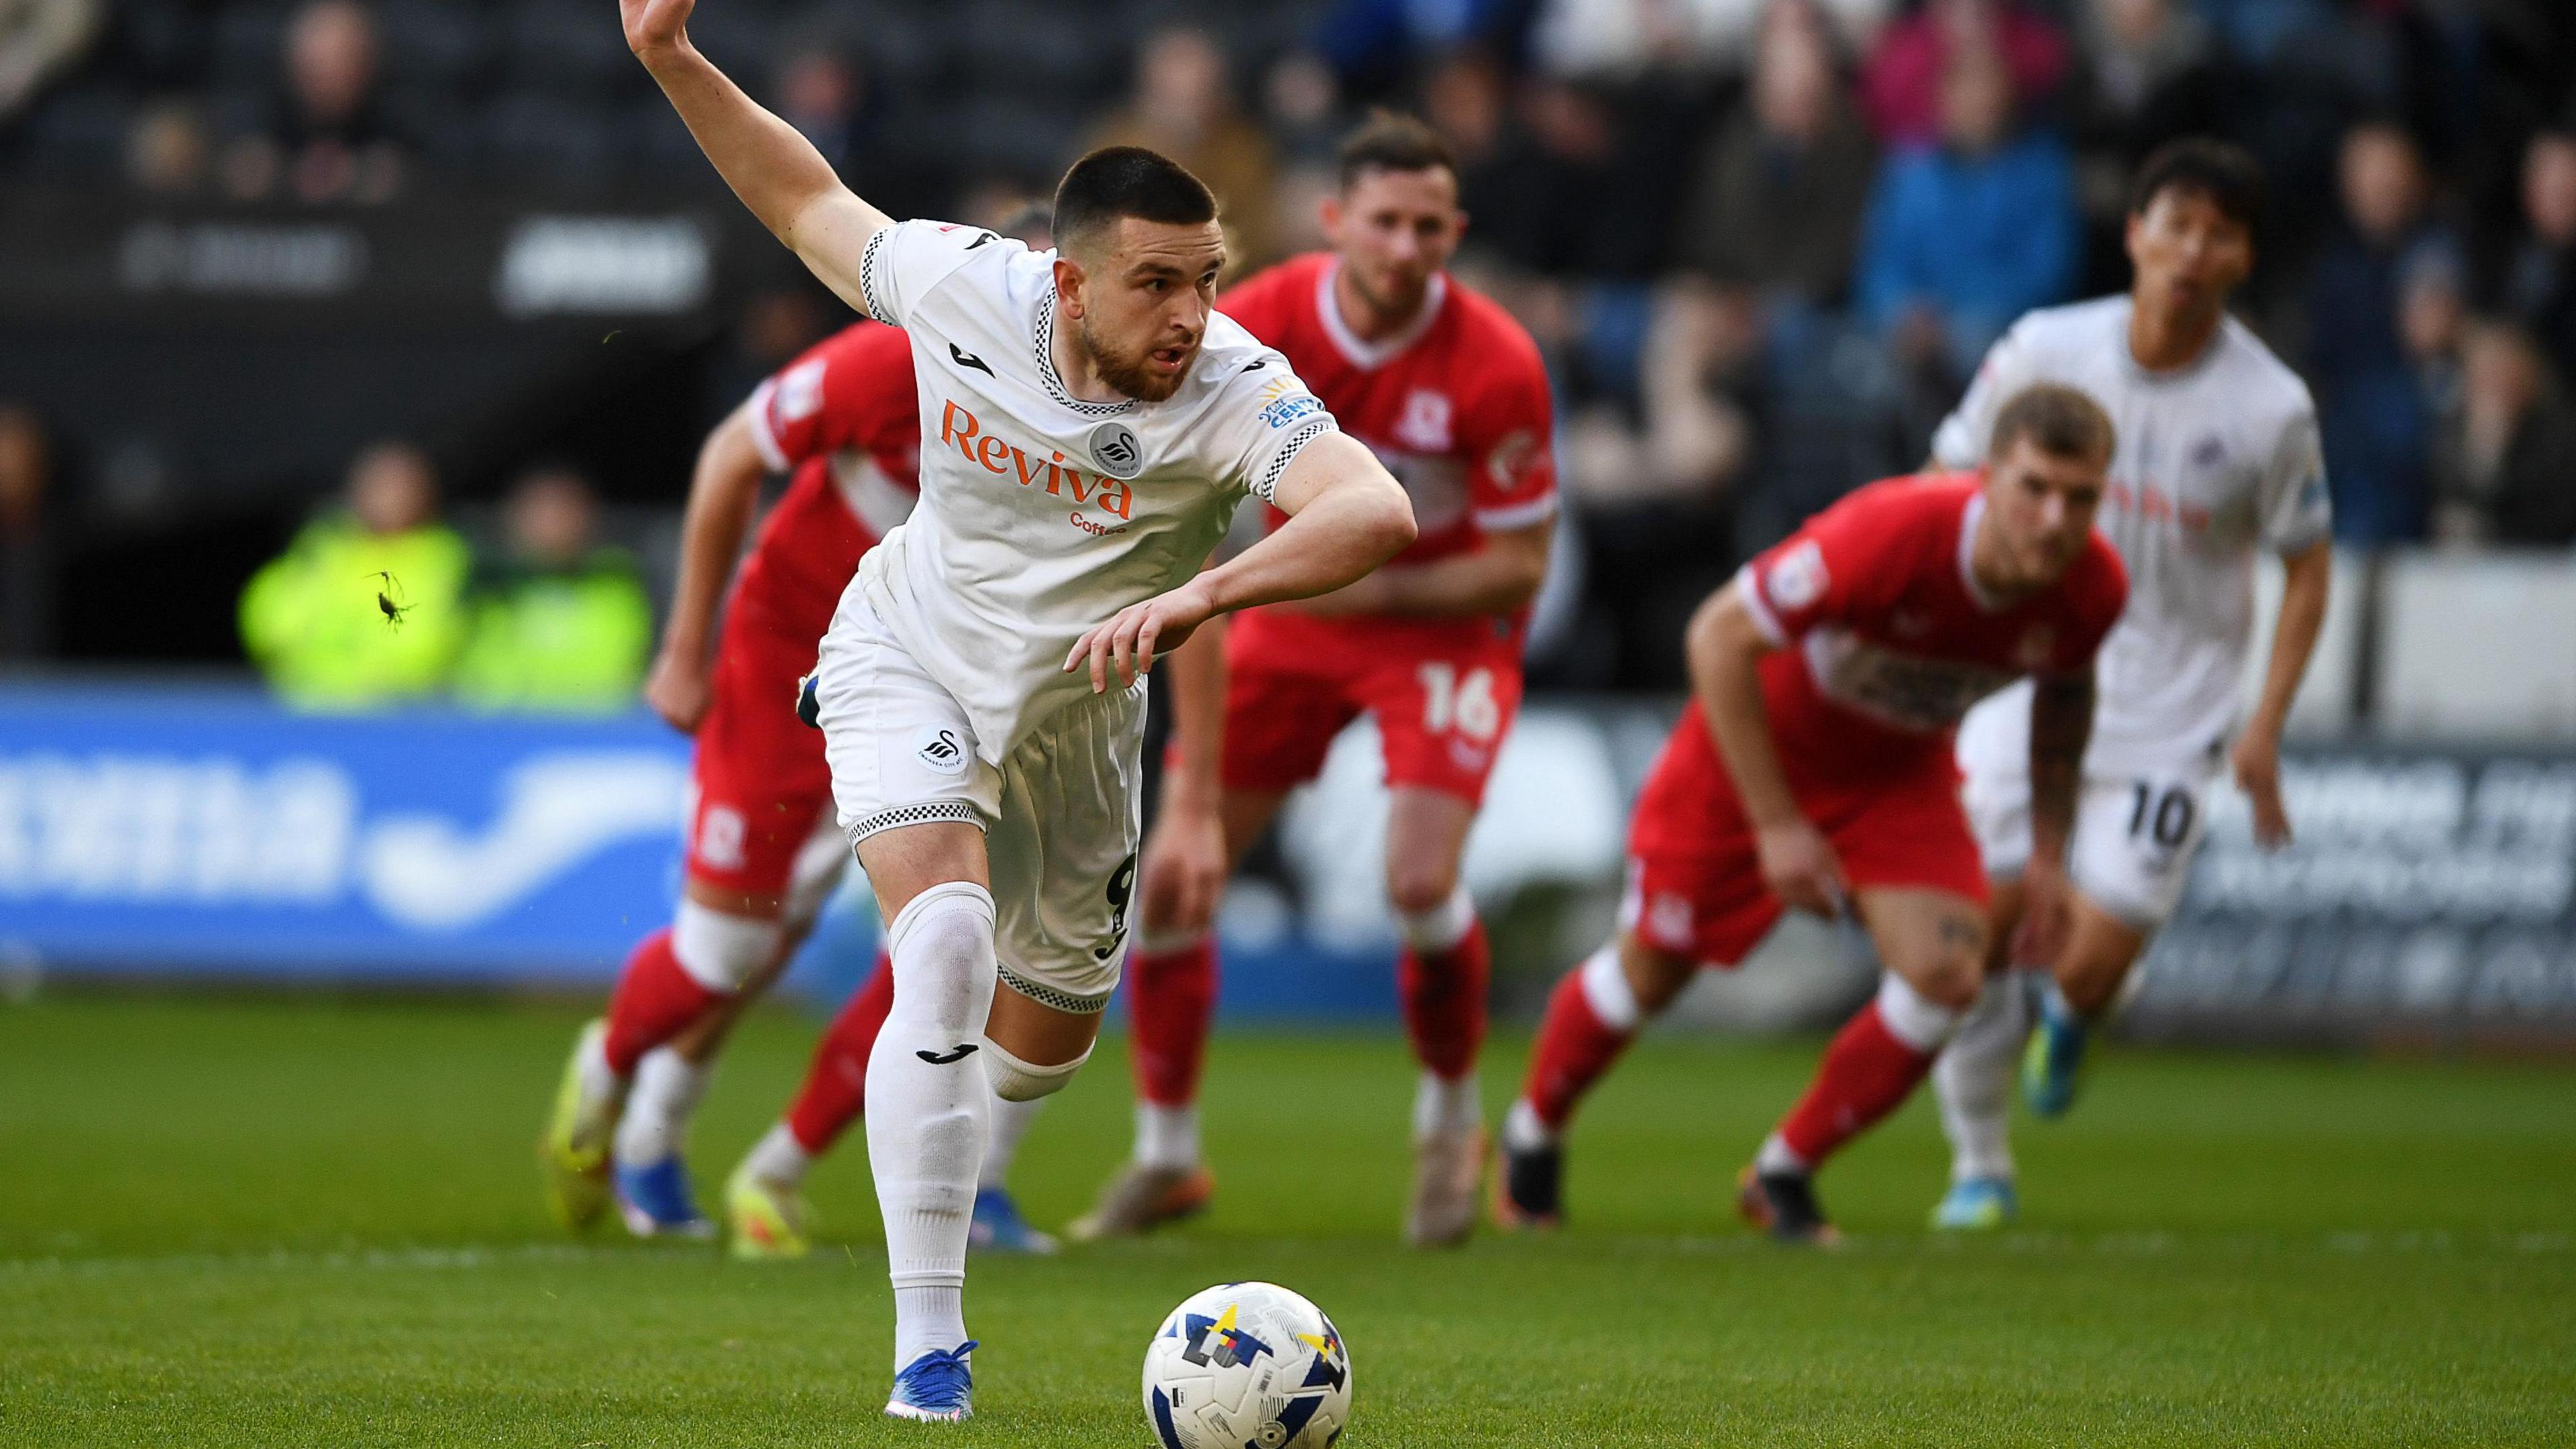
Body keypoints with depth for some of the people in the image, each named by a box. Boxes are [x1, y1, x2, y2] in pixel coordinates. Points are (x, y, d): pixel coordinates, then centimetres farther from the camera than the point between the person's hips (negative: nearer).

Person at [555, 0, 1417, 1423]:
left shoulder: (1233, 390, -32)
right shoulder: (962, 288, -24)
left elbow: (1376, 514, -51)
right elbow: (812, 206, -3)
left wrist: (1198, 596, -63)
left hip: (1072, 719, 2)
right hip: (908, 664, -2)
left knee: (1042, 1044, 17)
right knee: (946, 940, -28)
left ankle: (931, 1115, 58)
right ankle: (925, 1346, -25)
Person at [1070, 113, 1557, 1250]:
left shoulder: (1495, 366, -24)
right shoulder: (1255, 326, -18)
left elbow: (1520, 562, -14)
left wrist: (1370, 588, -26)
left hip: (1443, 617, -3)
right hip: (1297, 611, 3)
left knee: (1421, 880, -23)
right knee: (1168, 874, -4)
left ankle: (1451, 1125, 6)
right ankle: (1166, 1156, 15)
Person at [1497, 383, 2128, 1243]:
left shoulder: (2091, 587, -22)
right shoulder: (1894, 531, -40)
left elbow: (2064, 695, 4)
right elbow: (1719, 637, -30)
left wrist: (2048, 855, 3)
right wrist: (1777, 826, -29)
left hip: (1899, 769, 4)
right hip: (1757, 744, -4)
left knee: (1946, 975, -15)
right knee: (1652, 970, 8)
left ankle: (1784, 1175, 7)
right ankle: (1533, 1135, 39)